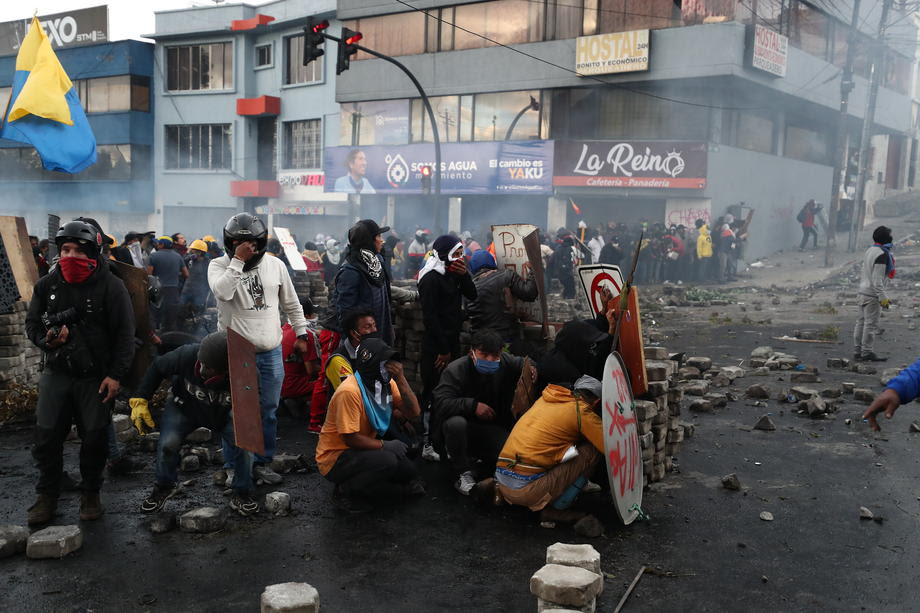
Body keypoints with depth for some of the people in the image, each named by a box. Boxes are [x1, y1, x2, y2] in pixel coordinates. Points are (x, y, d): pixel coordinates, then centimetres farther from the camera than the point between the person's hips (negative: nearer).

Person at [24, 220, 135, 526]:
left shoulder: (110, 286, -7)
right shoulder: (46, 285, 3)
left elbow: (124, 334, -7)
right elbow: (32, 323, 12)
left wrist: (115, 375, -11)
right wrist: (46, 340, -12)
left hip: (97, 377, -3)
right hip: (57, 372, 3)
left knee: (95, 438, 5)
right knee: (46, 435, 3)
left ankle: (91, 494, 22)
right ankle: (47, 496, 19)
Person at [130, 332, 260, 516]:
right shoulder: (187, 355, -36)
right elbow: (157, 367, -15)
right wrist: (139, 401, -14)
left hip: (224, 413, 0)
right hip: (184, 407, 0)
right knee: (167, 443, -17)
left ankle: (241, 495, 5)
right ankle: (164, 487, 16)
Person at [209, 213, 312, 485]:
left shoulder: (275, 265, 6)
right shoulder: (219, 265, -4)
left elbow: (291, 303, 15)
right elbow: (222, 292, -26)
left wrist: (301, 333, 15)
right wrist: (238, 261, -24)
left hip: (271, 353, 3)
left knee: (268, 411, 10)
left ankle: (262, 462, 23)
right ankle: (232, 465, 17)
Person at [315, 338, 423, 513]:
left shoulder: (387, 383, -2)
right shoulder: (350, 391, -27)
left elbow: (413, 412, -9)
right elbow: (350, 438, -25)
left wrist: (400, 379, -20)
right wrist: (385, 445, -17)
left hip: (362, 448, 9)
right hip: (334, 457, -9)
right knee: (388, 460, -31)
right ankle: (344, 492, -8)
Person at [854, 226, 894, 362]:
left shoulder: (869, 251, 11)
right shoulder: (882, 254, -17)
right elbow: (877, 279, -21)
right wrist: (883, 297, -19)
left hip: (863, 292, 9)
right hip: (872, 295, -9)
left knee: (861, 322, 12)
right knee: (871, 324, -4)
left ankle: (857, 351, 16)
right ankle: (866, 353, 0)